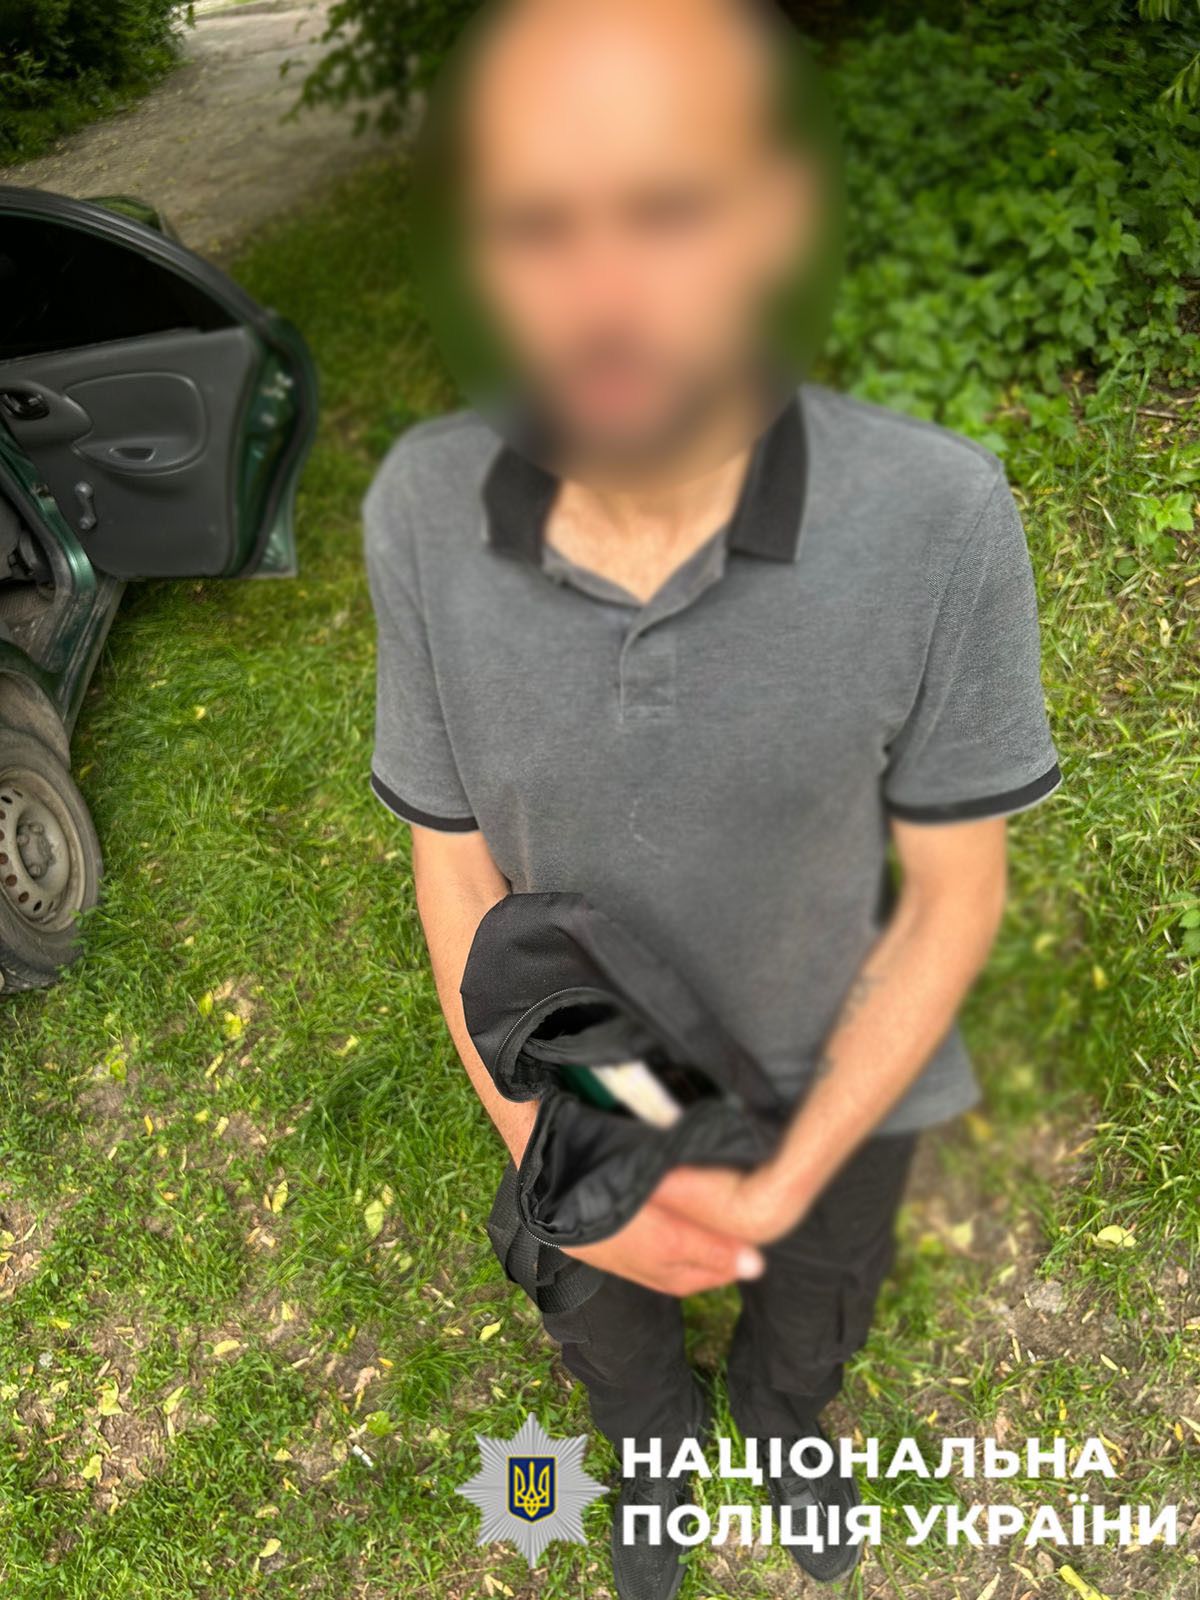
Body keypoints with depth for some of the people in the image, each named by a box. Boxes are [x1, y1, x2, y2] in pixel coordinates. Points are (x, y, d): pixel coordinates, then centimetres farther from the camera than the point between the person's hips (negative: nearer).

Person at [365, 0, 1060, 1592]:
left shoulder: (937, 515, -32)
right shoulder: (426, 509, -27)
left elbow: (956, 889, -19)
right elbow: (458, 868, -15)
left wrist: (784, 1191, -22)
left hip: (832, 1076, 0)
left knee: (814, 1307, 31)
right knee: (609, 1327, 29)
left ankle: (781, 1403, 71)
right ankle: (655, 1432, 69)